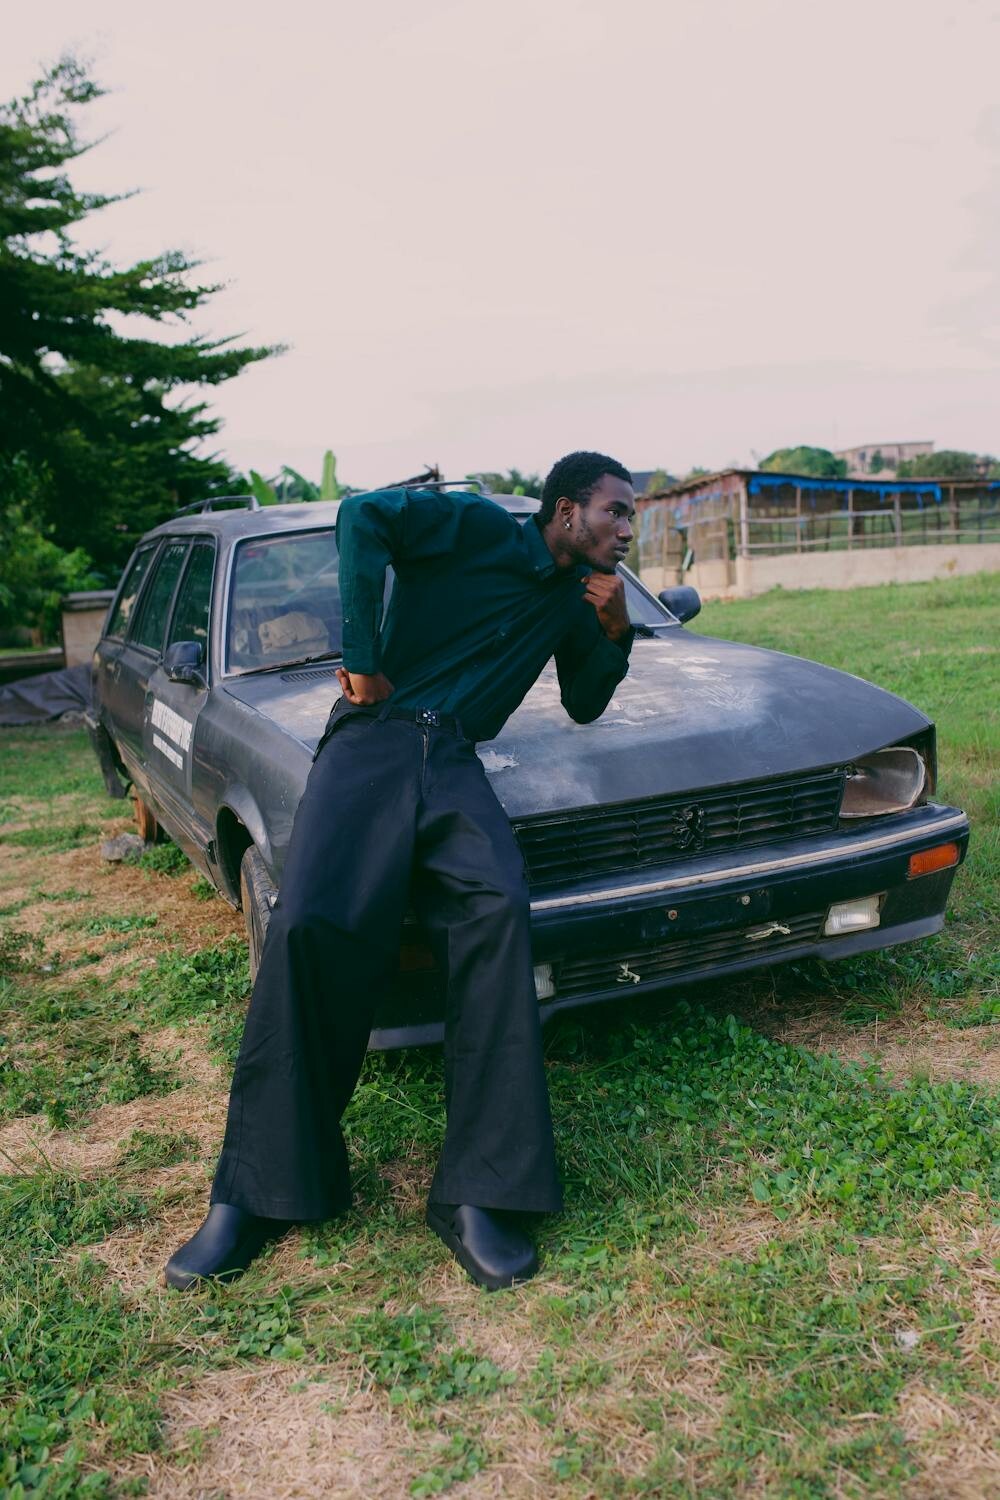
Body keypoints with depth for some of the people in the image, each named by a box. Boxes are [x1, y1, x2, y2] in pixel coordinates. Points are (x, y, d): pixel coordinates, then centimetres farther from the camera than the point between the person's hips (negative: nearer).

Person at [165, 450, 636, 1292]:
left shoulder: (572, 598, 25)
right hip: (374, 739, -4)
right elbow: (364, 517, -9)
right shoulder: (479, 527, 5)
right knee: (312, 925, -24)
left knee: (498, 913, -27)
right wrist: (363, 658, -12)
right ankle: (256, 1192, -9)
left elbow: (585, 705, 32)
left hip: (455, 763, 4)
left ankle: (476, 1195, -23)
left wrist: (614, 630, 14)